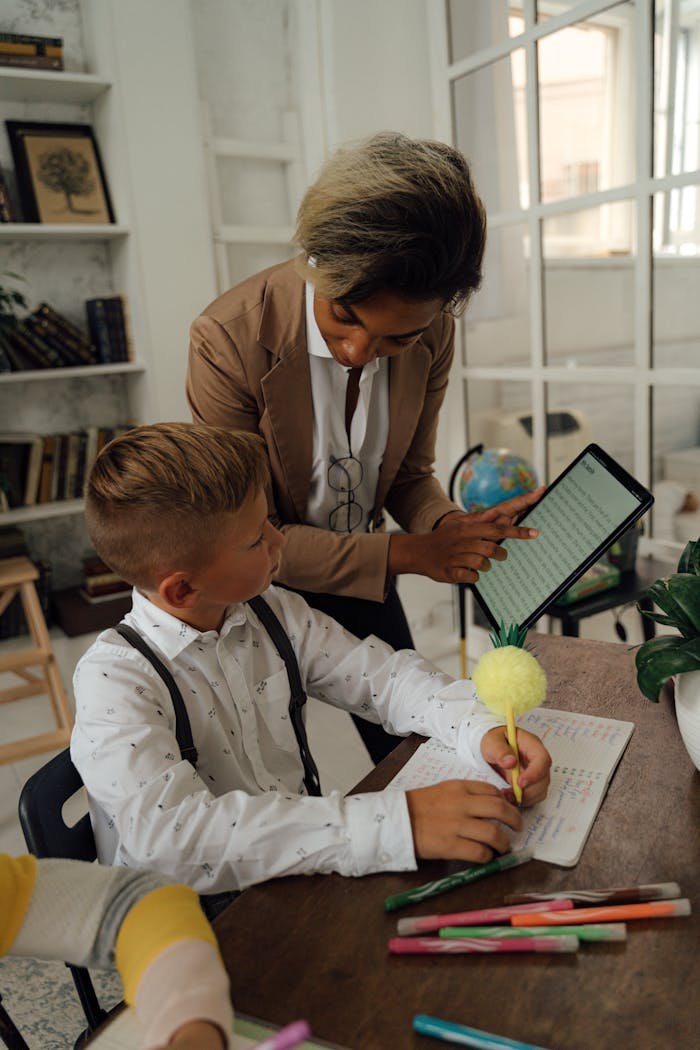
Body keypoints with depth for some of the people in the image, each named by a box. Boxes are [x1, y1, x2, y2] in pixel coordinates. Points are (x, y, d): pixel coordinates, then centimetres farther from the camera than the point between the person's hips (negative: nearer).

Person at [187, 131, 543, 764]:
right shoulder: (229, 340, -30)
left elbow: (409, 474, -2)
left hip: (360, 574, 4)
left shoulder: (430, 336, -16)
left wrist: (452, 529, -24)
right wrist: (405, 554, -29)